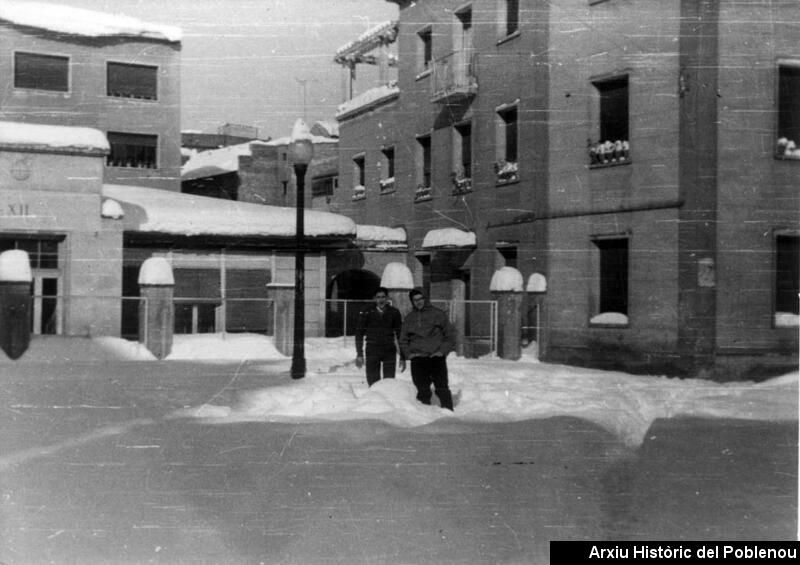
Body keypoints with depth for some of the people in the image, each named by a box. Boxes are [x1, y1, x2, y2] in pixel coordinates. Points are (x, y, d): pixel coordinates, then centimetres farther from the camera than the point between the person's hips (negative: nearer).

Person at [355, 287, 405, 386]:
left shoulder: (394, 313, 2)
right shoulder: (366, 313, -1)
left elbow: (400, 335, 7)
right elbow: (359, 334, 3)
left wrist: (402, 357, 4)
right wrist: (359, 354, -3)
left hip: (389, 352, 1)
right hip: (372, 351, -1)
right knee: (373, 383, -1)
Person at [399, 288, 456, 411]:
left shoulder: (437, 314, 5)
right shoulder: (409, 319, 14)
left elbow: (450, 334, 5)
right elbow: (403, 340, 20)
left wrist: (443, 350, -5)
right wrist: (408, 353, 2)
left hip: (437, 358, -3)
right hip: (418, 360, 3)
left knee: (442, 388, -5)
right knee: (422, 391, 2)